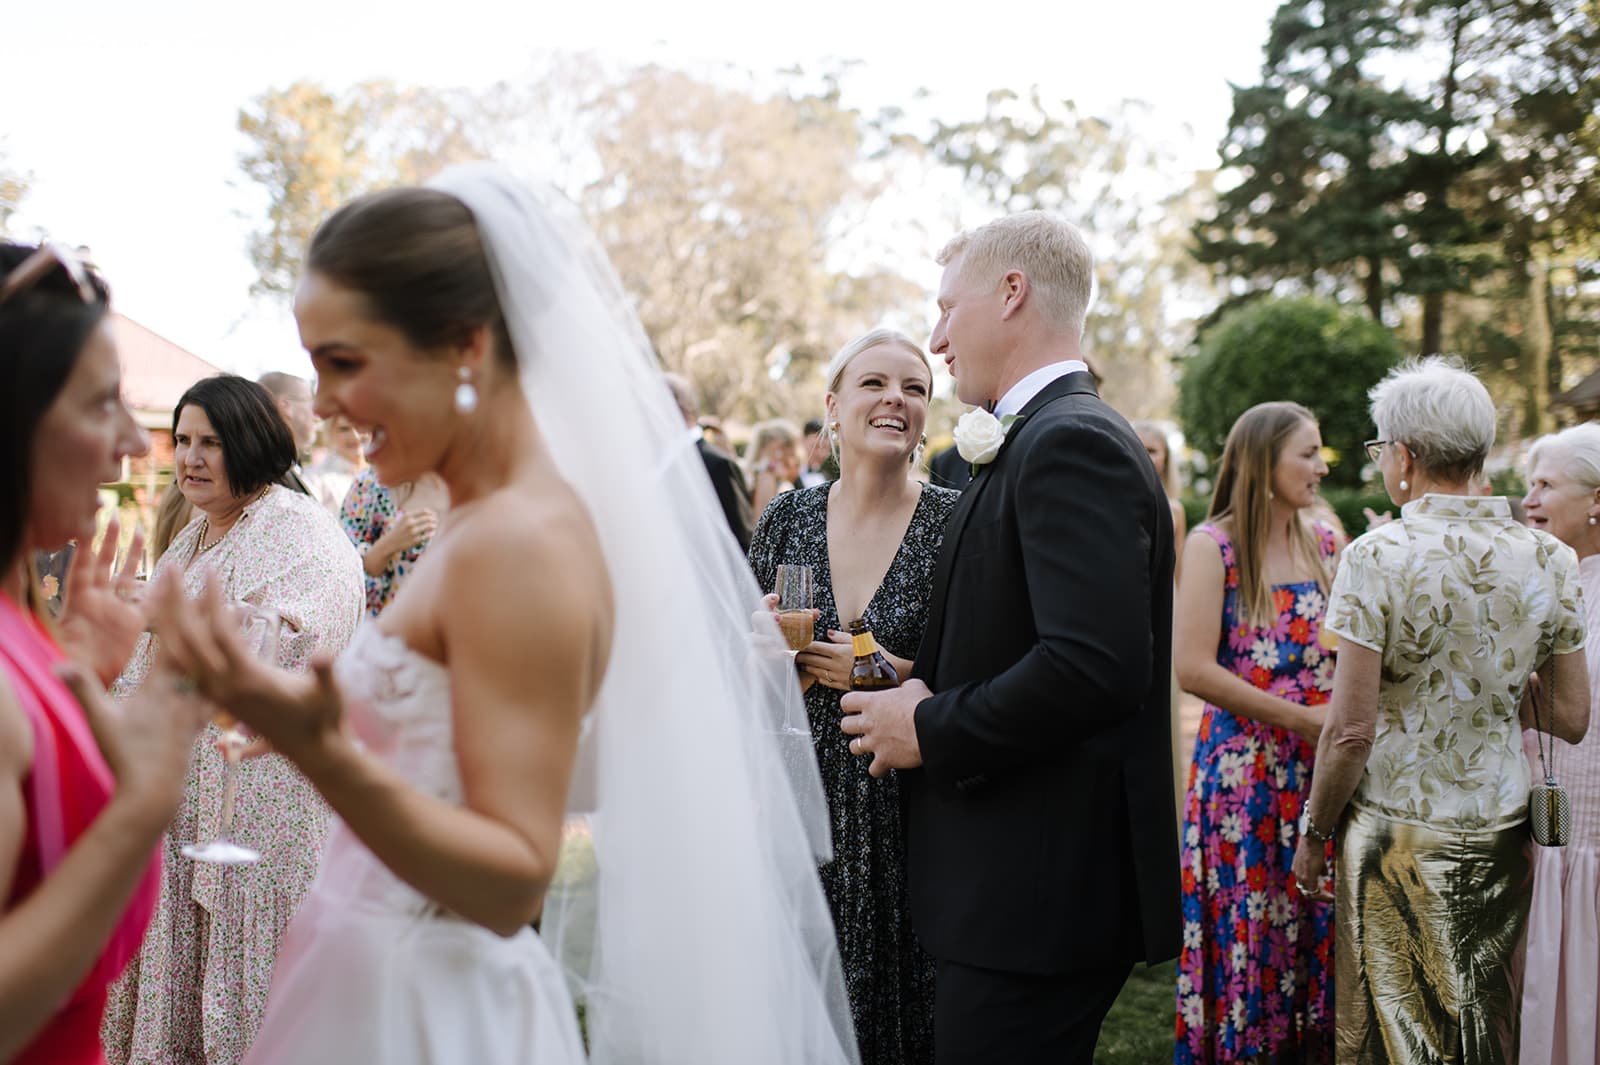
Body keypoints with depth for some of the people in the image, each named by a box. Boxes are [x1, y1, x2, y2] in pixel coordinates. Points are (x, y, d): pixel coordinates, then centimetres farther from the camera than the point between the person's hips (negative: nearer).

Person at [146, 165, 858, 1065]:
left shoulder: (520, 544, -22)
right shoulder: (488, 522, 5)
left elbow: (513, 882, -23)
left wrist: (322, 753, -34)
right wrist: (313, 723, 17)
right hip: (382, 981, 9)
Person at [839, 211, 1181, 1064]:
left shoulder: (1070, 443, -16)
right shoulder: (1044, 439, 16)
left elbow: (1095, 665, -27)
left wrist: (931, 730, -15)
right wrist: (928, 694, 4)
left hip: (1042, 893, -10)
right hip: (1030, 889, 10)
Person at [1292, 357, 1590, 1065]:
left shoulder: (1378, 557, -16)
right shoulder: (1550, 561, -2)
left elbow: (1351, 731, -17)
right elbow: (1571, 719, 4)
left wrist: (1313, 833, -4)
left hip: (1398, 838, -4)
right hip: (1503, 830, 5)